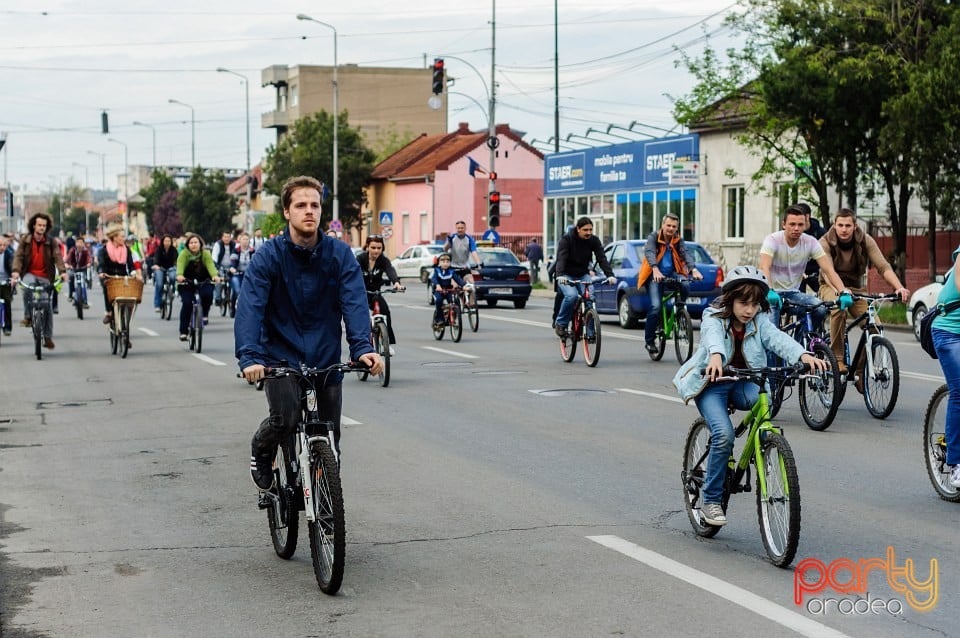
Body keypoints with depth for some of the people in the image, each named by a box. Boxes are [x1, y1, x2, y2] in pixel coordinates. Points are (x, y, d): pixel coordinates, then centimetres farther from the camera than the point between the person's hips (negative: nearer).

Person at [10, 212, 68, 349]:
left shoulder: (51, 242, -2)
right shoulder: (25, 240, -1)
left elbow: (58, 256, -13)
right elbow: (18, 256, -10)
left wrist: (62, 271, -32)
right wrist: (15, 271, -29)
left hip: (45, 277, 1)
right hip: (29, 274, -1)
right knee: (28, 285, -37)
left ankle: (48, 338, 9)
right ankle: (27, 316, -23)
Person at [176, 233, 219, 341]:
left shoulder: (205, 254, -9)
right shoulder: (184, 254, -12)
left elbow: (210, 265, -25)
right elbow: (180, 265, -29)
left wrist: (215, 275, -46)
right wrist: (179, 275, -52)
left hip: (203, 282, 0)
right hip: (187, 283, 0)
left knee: (207, 294, -30)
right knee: (187, 304, -17)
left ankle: (205, 314, 0)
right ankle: (183, 332, -8)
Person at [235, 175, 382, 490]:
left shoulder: (340, 254, -2)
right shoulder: (268, 256, -8)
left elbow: (354, 302, -12)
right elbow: (250, 307, -18)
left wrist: (362, 347, -29)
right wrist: (250, 357, -33)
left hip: (326, 359, 2)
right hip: (281, 356, -2)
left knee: (328, 444, 5)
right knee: (286, 416, -25)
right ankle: (261, 452, 9)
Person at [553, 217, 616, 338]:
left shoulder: (594, 240, -6)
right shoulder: (566, 239, -16)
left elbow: (602, 258, -15)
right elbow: (561, 259, -28)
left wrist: (610, 275, -31)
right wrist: (560, 276, -46)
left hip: (583, 275, 3)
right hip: (566, 276, -3)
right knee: (571, 295, -31)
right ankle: (561, 324, -12)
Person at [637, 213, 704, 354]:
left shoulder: (678, 240, 5)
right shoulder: (654, 237, -5)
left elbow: (685, 254, -10)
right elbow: (649, 252, -22)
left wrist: (693, 270, -30)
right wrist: (655, 269, -42)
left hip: (672, 273, 3)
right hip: (655, 275, -3)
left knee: (685, 285, -30)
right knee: (655, 306, -19)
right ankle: (649, 340, -5)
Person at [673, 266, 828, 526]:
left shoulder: (760, 322, -4)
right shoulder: (713, 319, -14)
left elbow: (778, 338, -23)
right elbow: (713, 337, -37)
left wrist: (803, 355, -45)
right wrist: (715, 356, -62)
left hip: (743, 383, 3)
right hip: (712, 382, -3)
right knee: (724, 434, -24)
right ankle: (710, 500, -10)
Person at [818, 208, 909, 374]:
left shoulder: (865, 241, -11)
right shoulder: (825, 242, -18)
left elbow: (883, 266, -22)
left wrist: (899, 287, -40)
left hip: (856, 288, 3)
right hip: (832, 287, -3)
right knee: (839, 307, -38)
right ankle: (837, 359, -28)